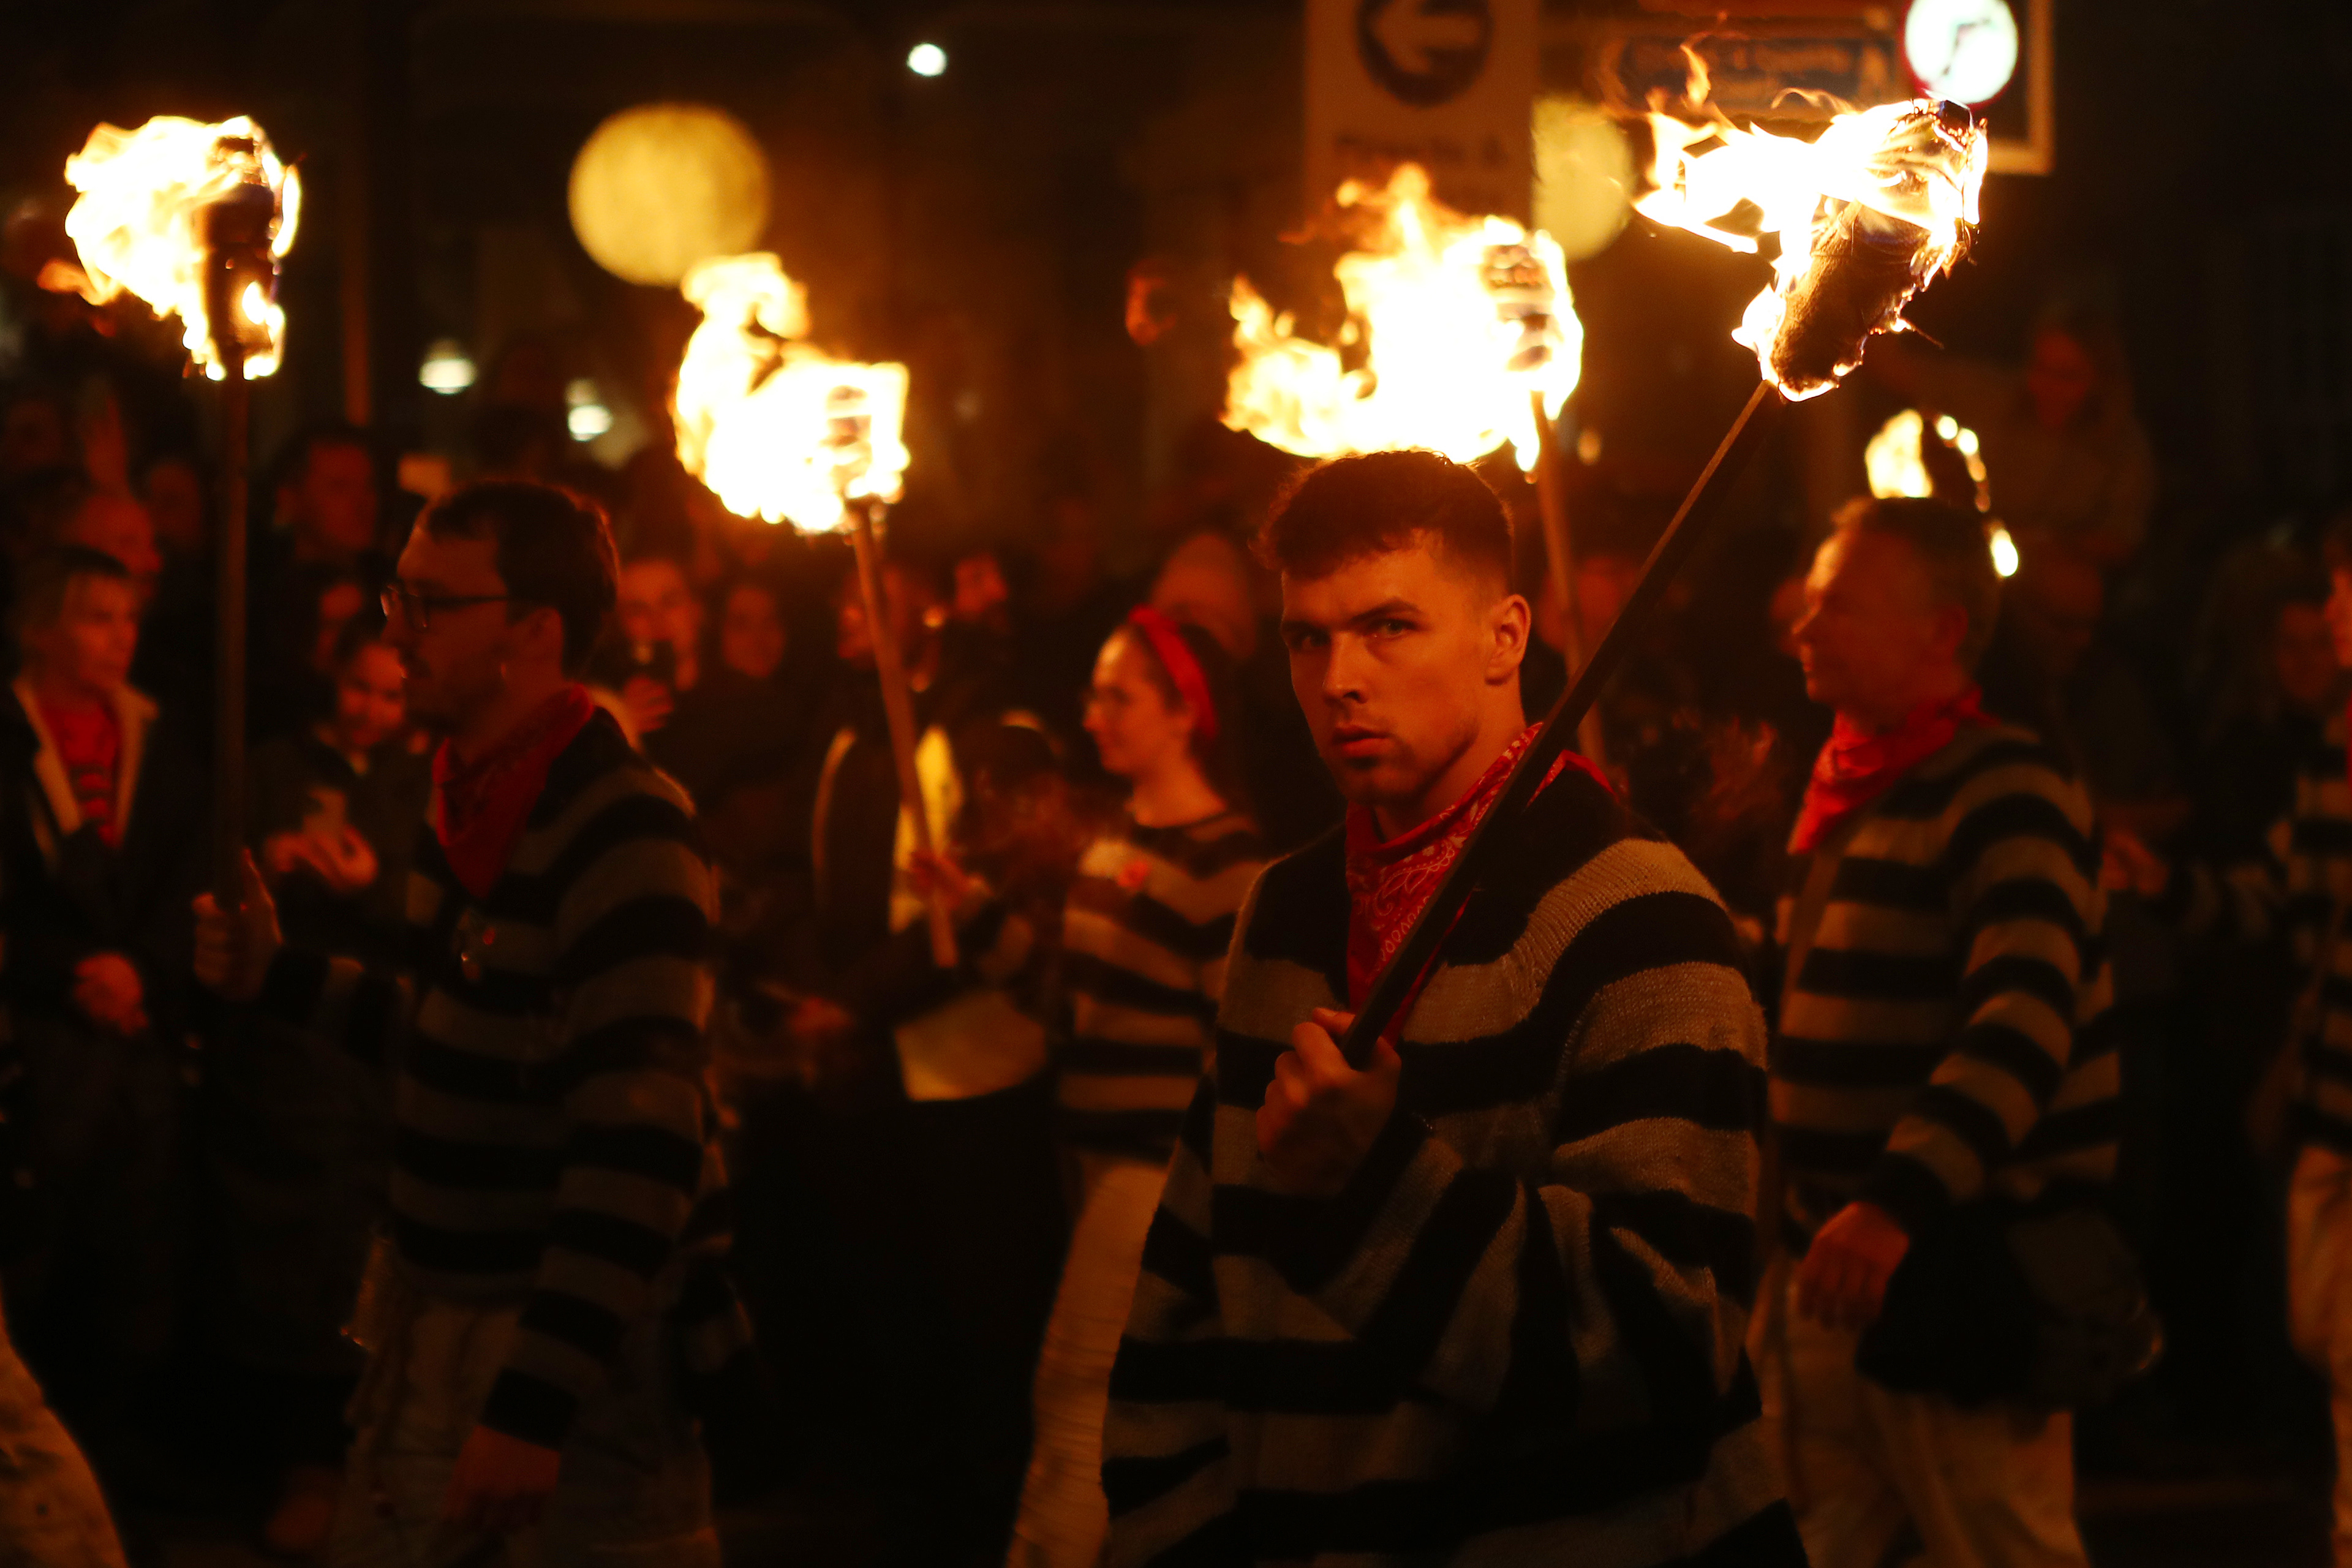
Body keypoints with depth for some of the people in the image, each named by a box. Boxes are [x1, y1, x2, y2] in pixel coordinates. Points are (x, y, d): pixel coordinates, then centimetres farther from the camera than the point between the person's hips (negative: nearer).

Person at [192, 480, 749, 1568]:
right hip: (436, 1314, 8)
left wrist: (535, 1402, -30)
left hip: (587, 1344, -8)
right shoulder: (468, 796, 8)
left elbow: (640, 1153, -27)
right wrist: (283, 980, 15)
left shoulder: (624, 836, -21)